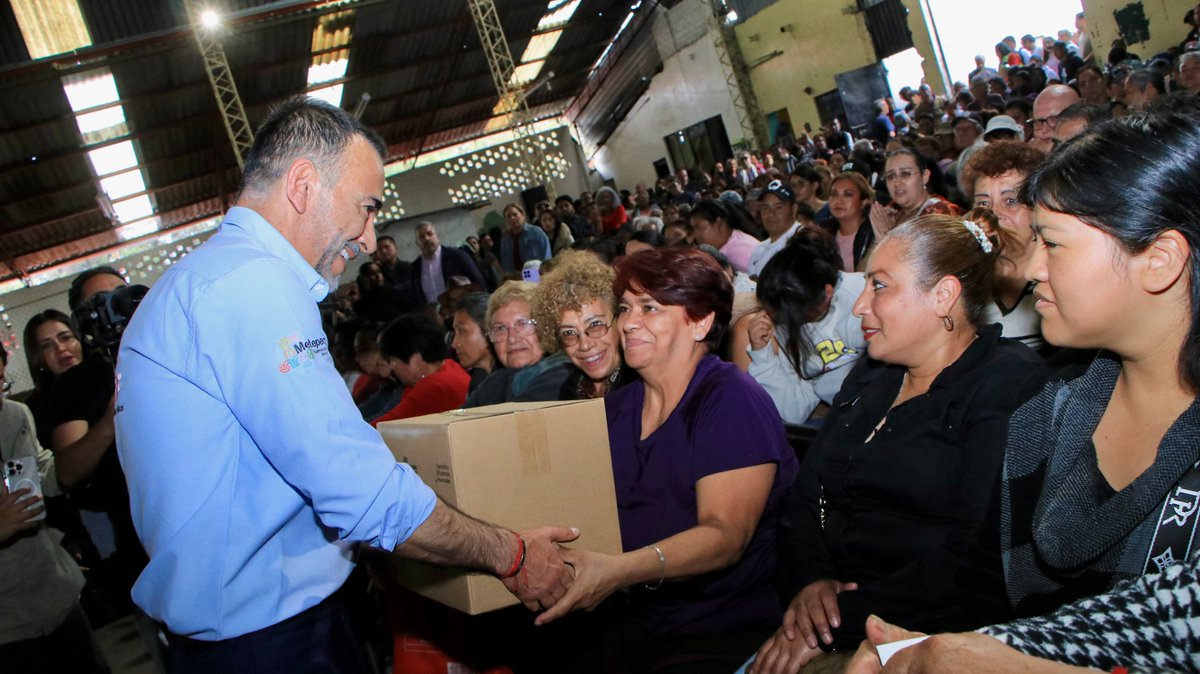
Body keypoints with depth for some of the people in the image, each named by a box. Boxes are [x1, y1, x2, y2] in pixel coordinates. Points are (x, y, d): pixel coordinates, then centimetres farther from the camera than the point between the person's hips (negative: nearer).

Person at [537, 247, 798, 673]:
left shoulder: (732, 402, -10)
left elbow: (725, 535, -21)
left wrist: (618, 570, -35)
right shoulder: (614, 409, 10)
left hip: (733, 633, -5)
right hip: (643, 627, 6)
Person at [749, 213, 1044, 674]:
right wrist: (809, 578, -7)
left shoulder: (1008, 385, -7)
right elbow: (803, 499, 13)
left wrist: (841, 622, -20)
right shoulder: (868, 379, 16)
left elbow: (979, 559, -18)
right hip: (827, 616, 6)